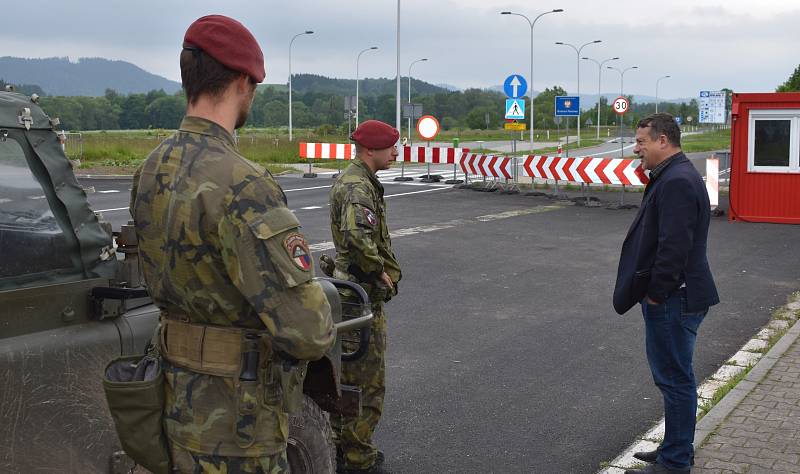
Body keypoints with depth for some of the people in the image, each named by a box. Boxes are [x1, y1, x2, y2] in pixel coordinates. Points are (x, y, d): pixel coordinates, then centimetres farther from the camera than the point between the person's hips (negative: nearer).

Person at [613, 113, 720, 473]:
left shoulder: (677, 182, -20)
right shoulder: (673, 176, 15)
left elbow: (674, 247, -26)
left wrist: (655, 293, -18)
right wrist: (653, 292, 18)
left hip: (674, 300, -11)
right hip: (673, 296, 11)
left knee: (675, 379, -1)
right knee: (675, 377, 19)